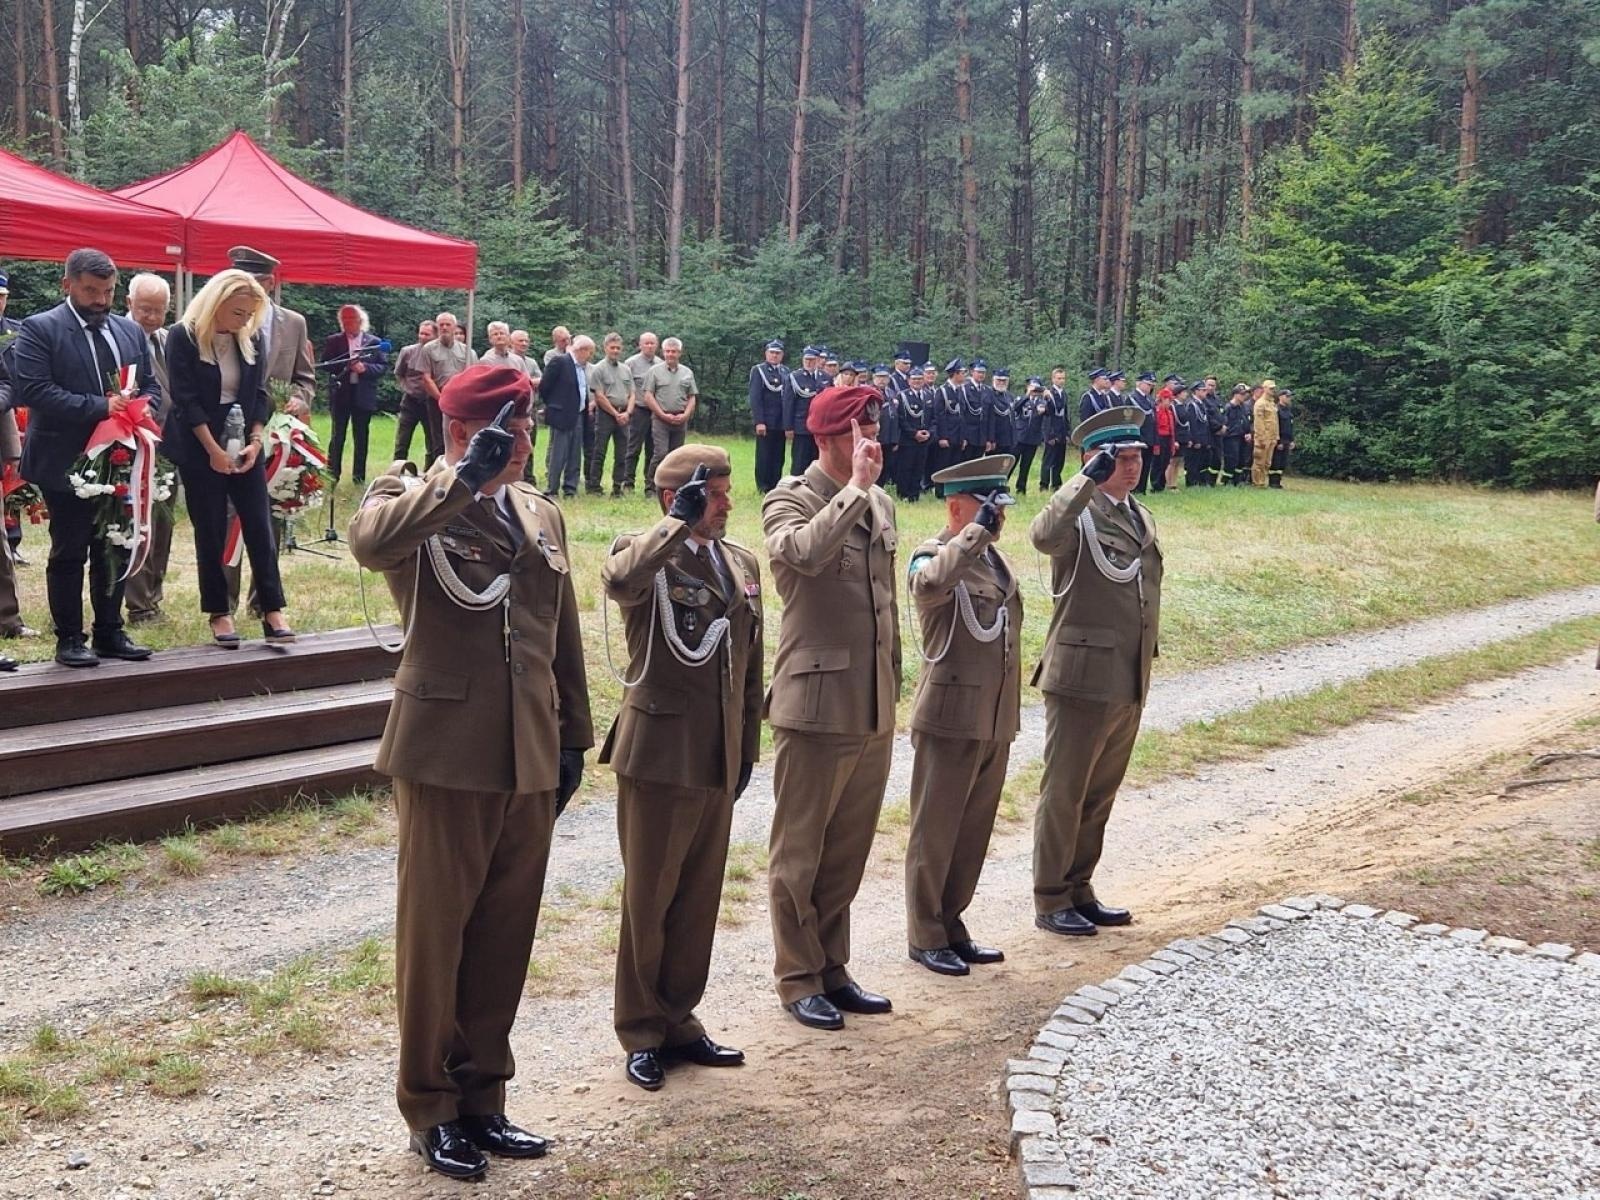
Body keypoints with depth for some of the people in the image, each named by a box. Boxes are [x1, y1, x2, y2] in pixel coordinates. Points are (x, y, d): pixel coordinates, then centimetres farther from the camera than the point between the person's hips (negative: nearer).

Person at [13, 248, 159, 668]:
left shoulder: (131, 331, 12)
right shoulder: (39, 329, -6)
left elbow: (152, 385, 16)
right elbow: (33, 389, -17)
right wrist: (101, 408, -21)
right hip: (66, 463, -5)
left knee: (114, 550, 11)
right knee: (68, 553, 3)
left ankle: (109, 633, 20)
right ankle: (69, 639, 10)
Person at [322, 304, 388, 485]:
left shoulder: (374, 342, 5)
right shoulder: (333, 341, 6)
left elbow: (383, 366, 2)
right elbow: (325, 365, -2)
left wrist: (365, 368, -15)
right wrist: (346, 364, -16)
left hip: (364, 395, 0)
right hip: (340, 394, 0)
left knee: (361, 437, 5)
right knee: (337, 436, 1)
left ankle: (359, 476, 11)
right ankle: (332, 475, 4)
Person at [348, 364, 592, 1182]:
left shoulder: (541, 514, 14)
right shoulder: (411, 500, -4)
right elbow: (368, 541, -30)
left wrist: (573, 736, 15)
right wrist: (466, 477, -27)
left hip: (529, 761, 6)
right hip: (445, 755, -5)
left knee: (506, 937, 12)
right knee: (434, 936, 5)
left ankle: (482, 1095, 26)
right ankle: (431, 1109, 19)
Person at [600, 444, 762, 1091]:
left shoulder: (743, 563, 12)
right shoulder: (643, 553, -8)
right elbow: (620, 580, -35)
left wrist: (748, 748, 14)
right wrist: (681, 522, -29)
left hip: (720, 762, 6)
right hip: (659, 754, -6)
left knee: (700, 899, 13)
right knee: (647, 899, 5)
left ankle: (679, 1020, 27)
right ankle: (641, 1032, 18)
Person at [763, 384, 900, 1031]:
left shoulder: (881, 504, 13)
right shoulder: (790, 500, -9)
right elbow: (805, 552, -34)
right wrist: (855, 486, -25)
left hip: (875, 711, 7)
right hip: (816, 707, -7)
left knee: (849, 852, 15)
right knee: (799, 854, 5)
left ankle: (832, 968, 27)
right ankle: (798, 979, 17)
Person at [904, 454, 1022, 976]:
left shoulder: (996, 560, 14)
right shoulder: (933, 555, -11)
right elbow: (929, 585, -38)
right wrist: (978, 530, -32)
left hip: (996, 722, 8)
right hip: (951, 718, -8)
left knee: (974, 830, 14)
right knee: (935, 831, 3)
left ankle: (952, 925, 25)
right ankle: (926, 936, 14)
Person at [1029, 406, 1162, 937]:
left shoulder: (1141, 518, 15)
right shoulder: (1078, 514, -10)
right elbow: (1043, 535, -35)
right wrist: (1090, 479, -34)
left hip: (1131, 685, 8)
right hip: (1083, 679, -8)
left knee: (1100, 794, 15)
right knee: (1064, 793, 2)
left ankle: (1079, 890, 27)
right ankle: (1050, 901, 12)